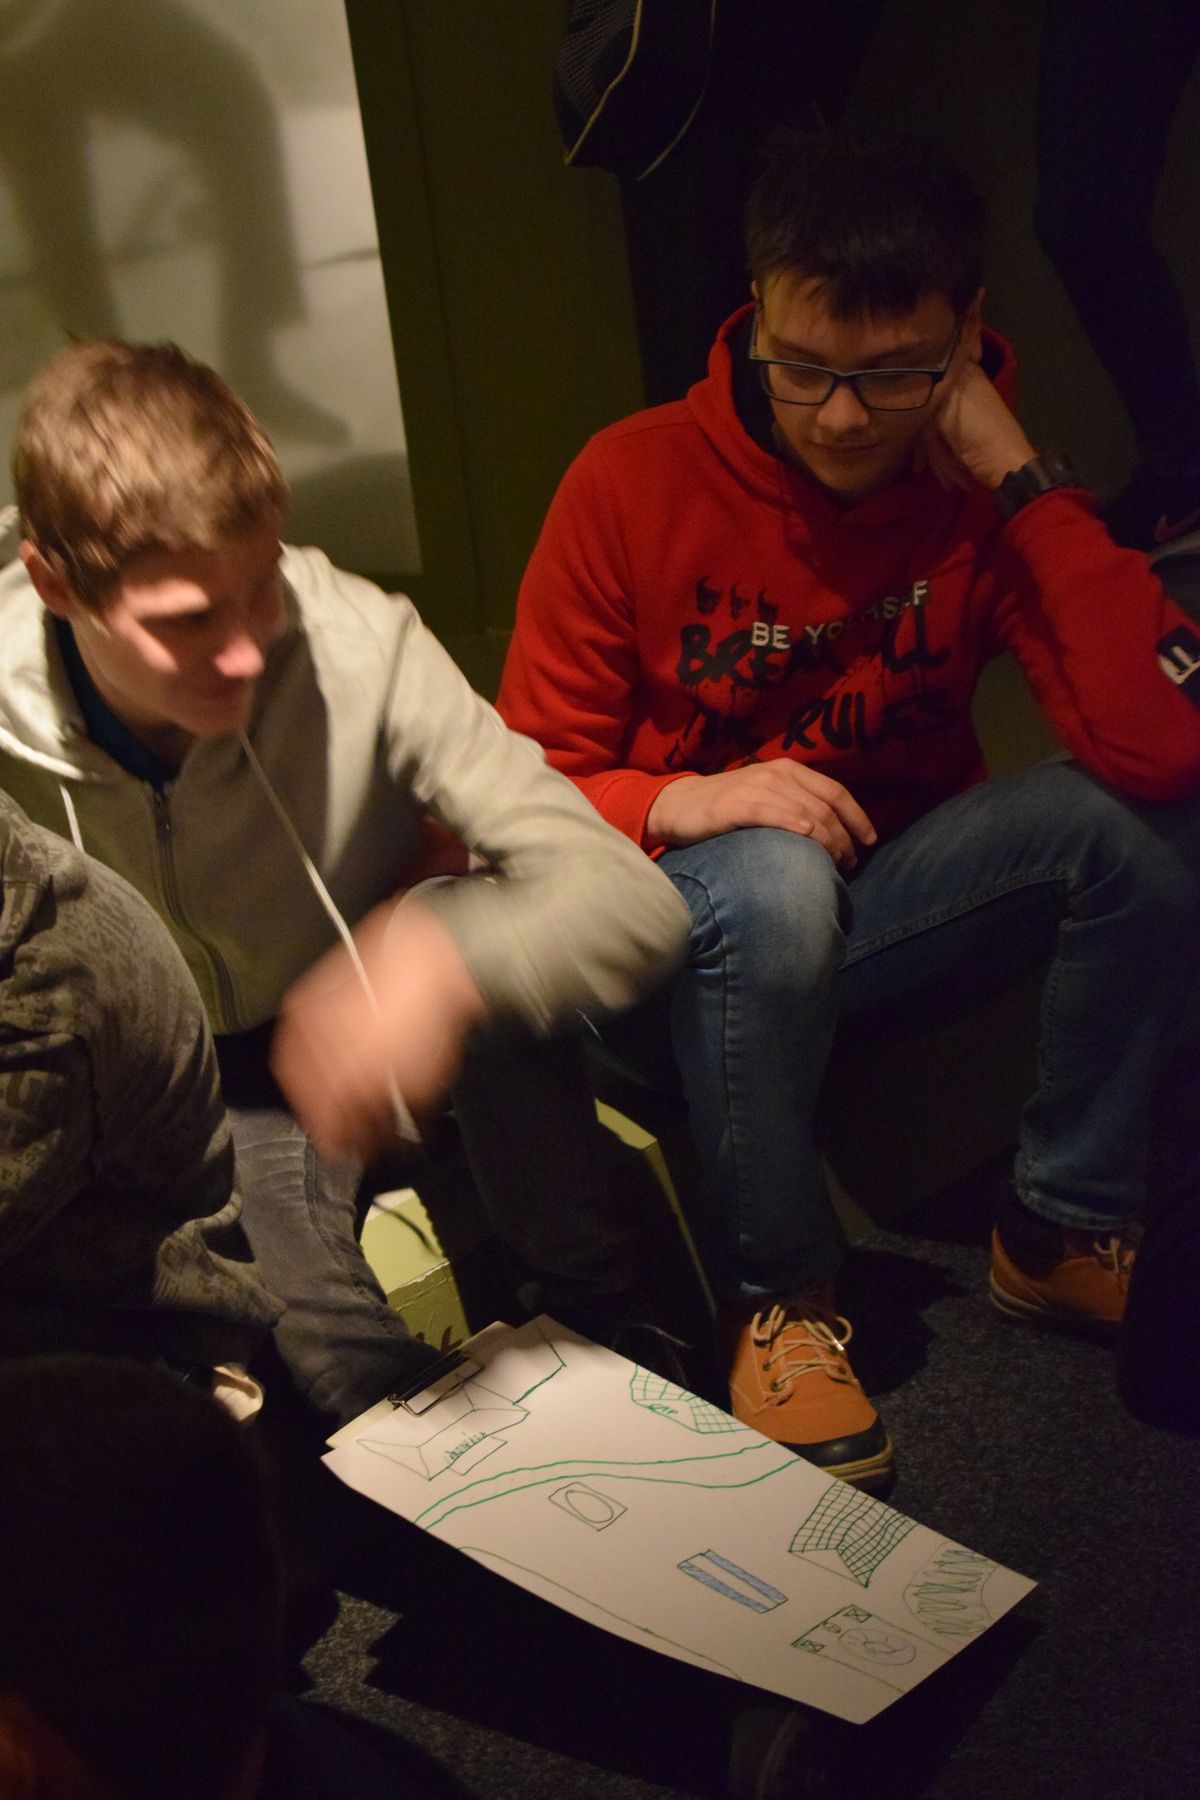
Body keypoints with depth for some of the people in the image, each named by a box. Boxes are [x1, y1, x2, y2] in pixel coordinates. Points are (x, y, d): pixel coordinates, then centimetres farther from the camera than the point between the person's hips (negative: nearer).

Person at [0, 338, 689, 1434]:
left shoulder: (357, 648, -27)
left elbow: (634, 897, -30)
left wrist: (443, 959, -50)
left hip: (336, 1038, 1)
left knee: (505, 943, -32)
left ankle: (596, 1309, -4)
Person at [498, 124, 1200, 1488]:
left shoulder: (988, 491, -10)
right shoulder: (635, 482, -13)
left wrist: (1023, 478, -26)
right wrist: (681, 802, -29)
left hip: (892, 902, 2)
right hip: (695, 922, -2)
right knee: (771, 882, -37)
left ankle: (1064, 1230, -7)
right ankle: (776, 1293, -15)